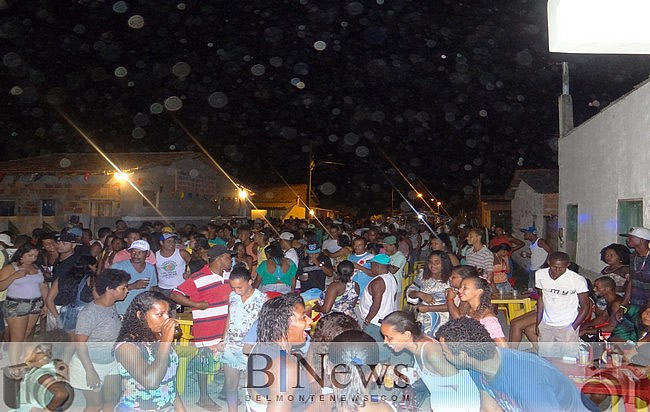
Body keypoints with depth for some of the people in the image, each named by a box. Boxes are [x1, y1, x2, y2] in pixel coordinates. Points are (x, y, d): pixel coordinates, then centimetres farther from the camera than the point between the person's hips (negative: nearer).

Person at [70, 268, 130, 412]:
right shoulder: (89, 313, -24)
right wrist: (90, 371, -21)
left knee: (112, 400, 13)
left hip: (111, 363, 7)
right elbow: (79, 343, -21)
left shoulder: (112, 307, -2)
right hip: (90, 364, -7)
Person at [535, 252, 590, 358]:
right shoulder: (540, 274, -5)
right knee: (544, 358, 11)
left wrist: (572, 329, -14)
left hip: (567, 327, -4)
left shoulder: (578, 280, -18)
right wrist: (538, 322, 6)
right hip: (546, 325, 4)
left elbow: (585, 307, -9)